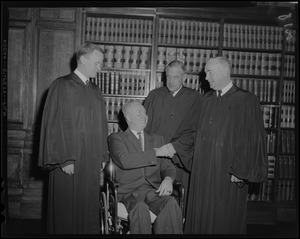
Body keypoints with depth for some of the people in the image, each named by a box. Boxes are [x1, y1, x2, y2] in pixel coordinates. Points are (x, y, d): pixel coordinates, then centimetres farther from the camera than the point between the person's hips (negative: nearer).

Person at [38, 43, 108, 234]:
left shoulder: (95, 91, 12)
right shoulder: (62, 86, -8)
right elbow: (56, 124, -13)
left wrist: (103, 156, 8)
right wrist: (65, 160, -17)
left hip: (92, 160, 6)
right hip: (69, 160, -6)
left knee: (88, 207, 12)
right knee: (68, 209, 4)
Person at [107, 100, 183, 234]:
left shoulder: (157, 139, 23)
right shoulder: (116, 138, 8)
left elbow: (168, 167, 16)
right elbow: (125, 161, -12)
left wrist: (168, 179, -8)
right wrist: (155, 152, -9)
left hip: (154, 190, 3)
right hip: (129, 192, -3)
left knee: (171, 204, -29)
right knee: (141, 208, -35)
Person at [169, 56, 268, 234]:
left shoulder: (246, 100, -10)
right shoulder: (206, 100, 8)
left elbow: (251, 140, -12)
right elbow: (192, 130, 12)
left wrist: (240, 172, -14)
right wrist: (174, 146, 0)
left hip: (227, 173, -5)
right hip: (203, 170, 5)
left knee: (224, 220, 7)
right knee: (200, 215, 13)